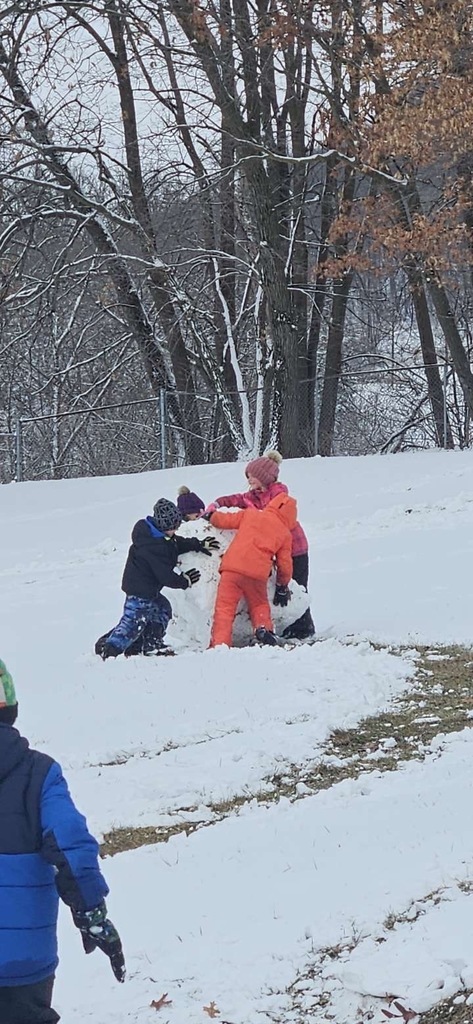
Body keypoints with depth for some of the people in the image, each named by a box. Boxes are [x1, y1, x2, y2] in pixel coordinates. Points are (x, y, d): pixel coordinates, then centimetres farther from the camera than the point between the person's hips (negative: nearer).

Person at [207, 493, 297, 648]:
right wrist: (283, 586, 29)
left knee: (224, 608, -1)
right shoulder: (285, 534, 14)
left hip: (232, 567, -1)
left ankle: (219, 643, -13)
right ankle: (263, 628, 0)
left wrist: (210, 516, 37)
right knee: (259, 605, 25)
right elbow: (285, 564, 15)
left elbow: (226, 520, 16)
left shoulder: (250, 514, 14)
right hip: (258, 575, 1)